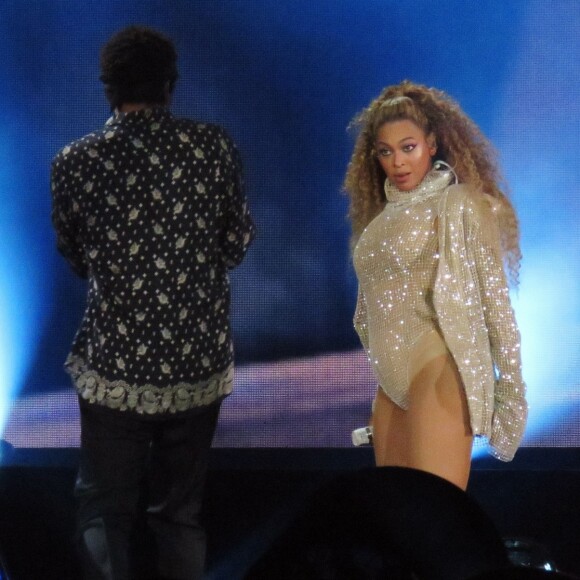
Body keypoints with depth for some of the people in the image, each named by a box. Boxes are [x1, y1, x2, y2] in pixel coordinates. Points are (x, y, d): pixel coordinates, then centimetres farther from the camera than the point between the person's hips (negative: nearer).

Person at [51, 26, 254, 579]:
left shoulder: (74, 162, -8)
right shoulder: (213, 146, -8)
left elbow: (77, 259, 7)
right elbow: (238, 243, 1)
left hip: (115, 362, -1)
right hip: (198, 359, 1)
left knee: (105, 510, 12)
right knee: (179, 509, 16)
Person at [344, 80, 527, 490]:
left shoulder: (460, 205, 0)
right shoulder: (381, 217, 19)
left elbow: (495, 299, -4)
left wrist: (510, 387, -7)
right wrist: (382, 371, 18)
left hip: (439, 370, -7)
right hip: (392, 382, 7)